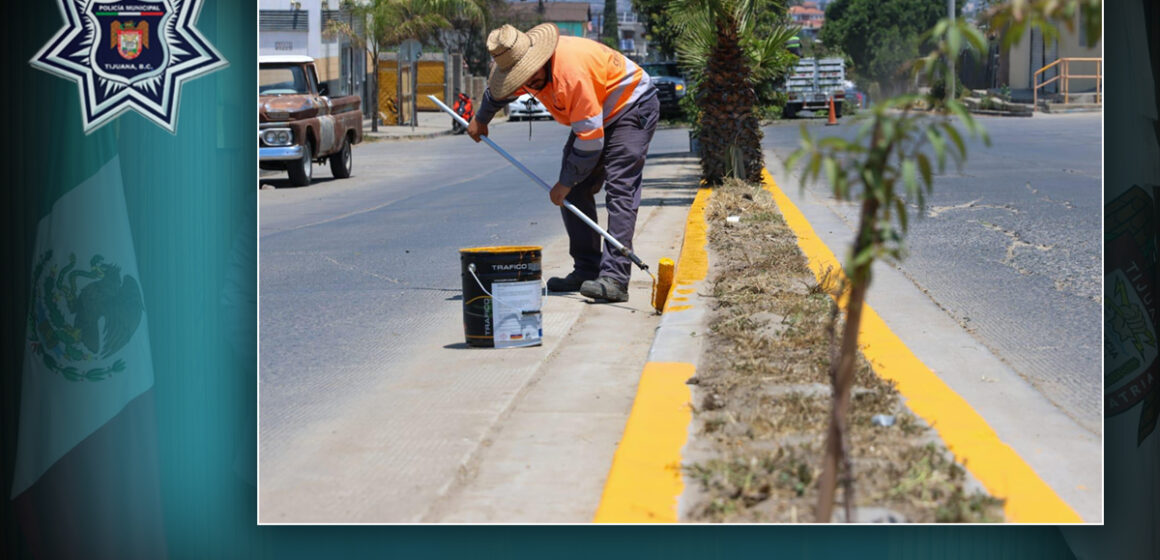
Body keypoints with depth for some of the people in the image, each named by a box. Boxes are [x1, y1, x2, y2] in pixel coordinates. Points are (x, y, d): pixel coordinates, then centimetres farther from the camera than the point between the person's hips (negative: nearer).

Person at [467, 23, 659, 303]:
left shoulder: (571, 71, -37)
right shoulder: (522, 64, -9)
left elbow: (590, 138, -31)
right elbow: (498, 91, 19)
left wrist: (565, 183, -21)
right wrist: (480, 119, 36)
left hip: (632, 106, -9)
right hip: (596, 116, 9)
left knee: (619, 190, -21)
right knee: (576, 191, 3)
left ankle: (614, 278, -31)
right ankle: (586, 271, 8)